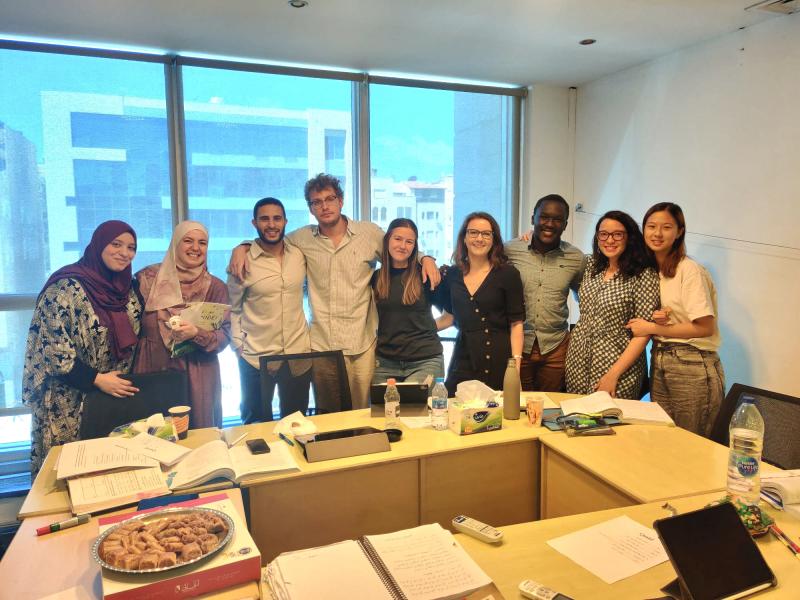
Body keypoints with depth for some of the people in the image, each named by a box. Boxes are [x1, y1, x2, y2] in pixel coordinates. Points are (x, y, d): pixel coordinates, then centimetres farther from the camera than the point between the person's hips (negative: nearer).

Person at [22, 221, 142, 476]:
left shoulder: (127, 289, 5)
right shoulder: (66, 288, -15)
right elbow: (50, 346, -18)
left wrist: (126, 381, 6)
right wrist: (97, 379, -19)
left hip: (117, 394, 6)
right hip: (69, 402, -5)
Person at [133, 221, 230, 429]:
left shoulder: (215, 287, 1)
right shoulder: (148, 278, 0)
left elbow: (224, 335, -3)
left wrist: (197, 333, -21)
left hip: (198, 378, 0)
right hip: (152, 372, 0)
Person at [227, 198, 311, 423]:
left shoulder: (299, 255, 0)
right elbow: (233, 308, 0)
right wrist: (238, 343, -7)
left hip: (298, 355, 3)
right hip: (255, 358, -2)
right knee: (258, 424, 14)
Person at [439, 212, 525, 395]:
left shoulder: (508, 273, -2)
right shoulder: (453, 274, 8)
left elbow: (516, 324, -5)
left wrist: (515, 366, -13)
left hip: (497, 363, -3)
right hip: (462, 360, 3)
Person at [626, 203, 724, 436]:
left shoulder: (690, 270, -13)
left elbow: (705, 327, -16)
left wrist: (653, 327, -12)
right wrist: (657, 319, -4)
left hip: (692, 367, -7)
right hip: (658, 363, 7)